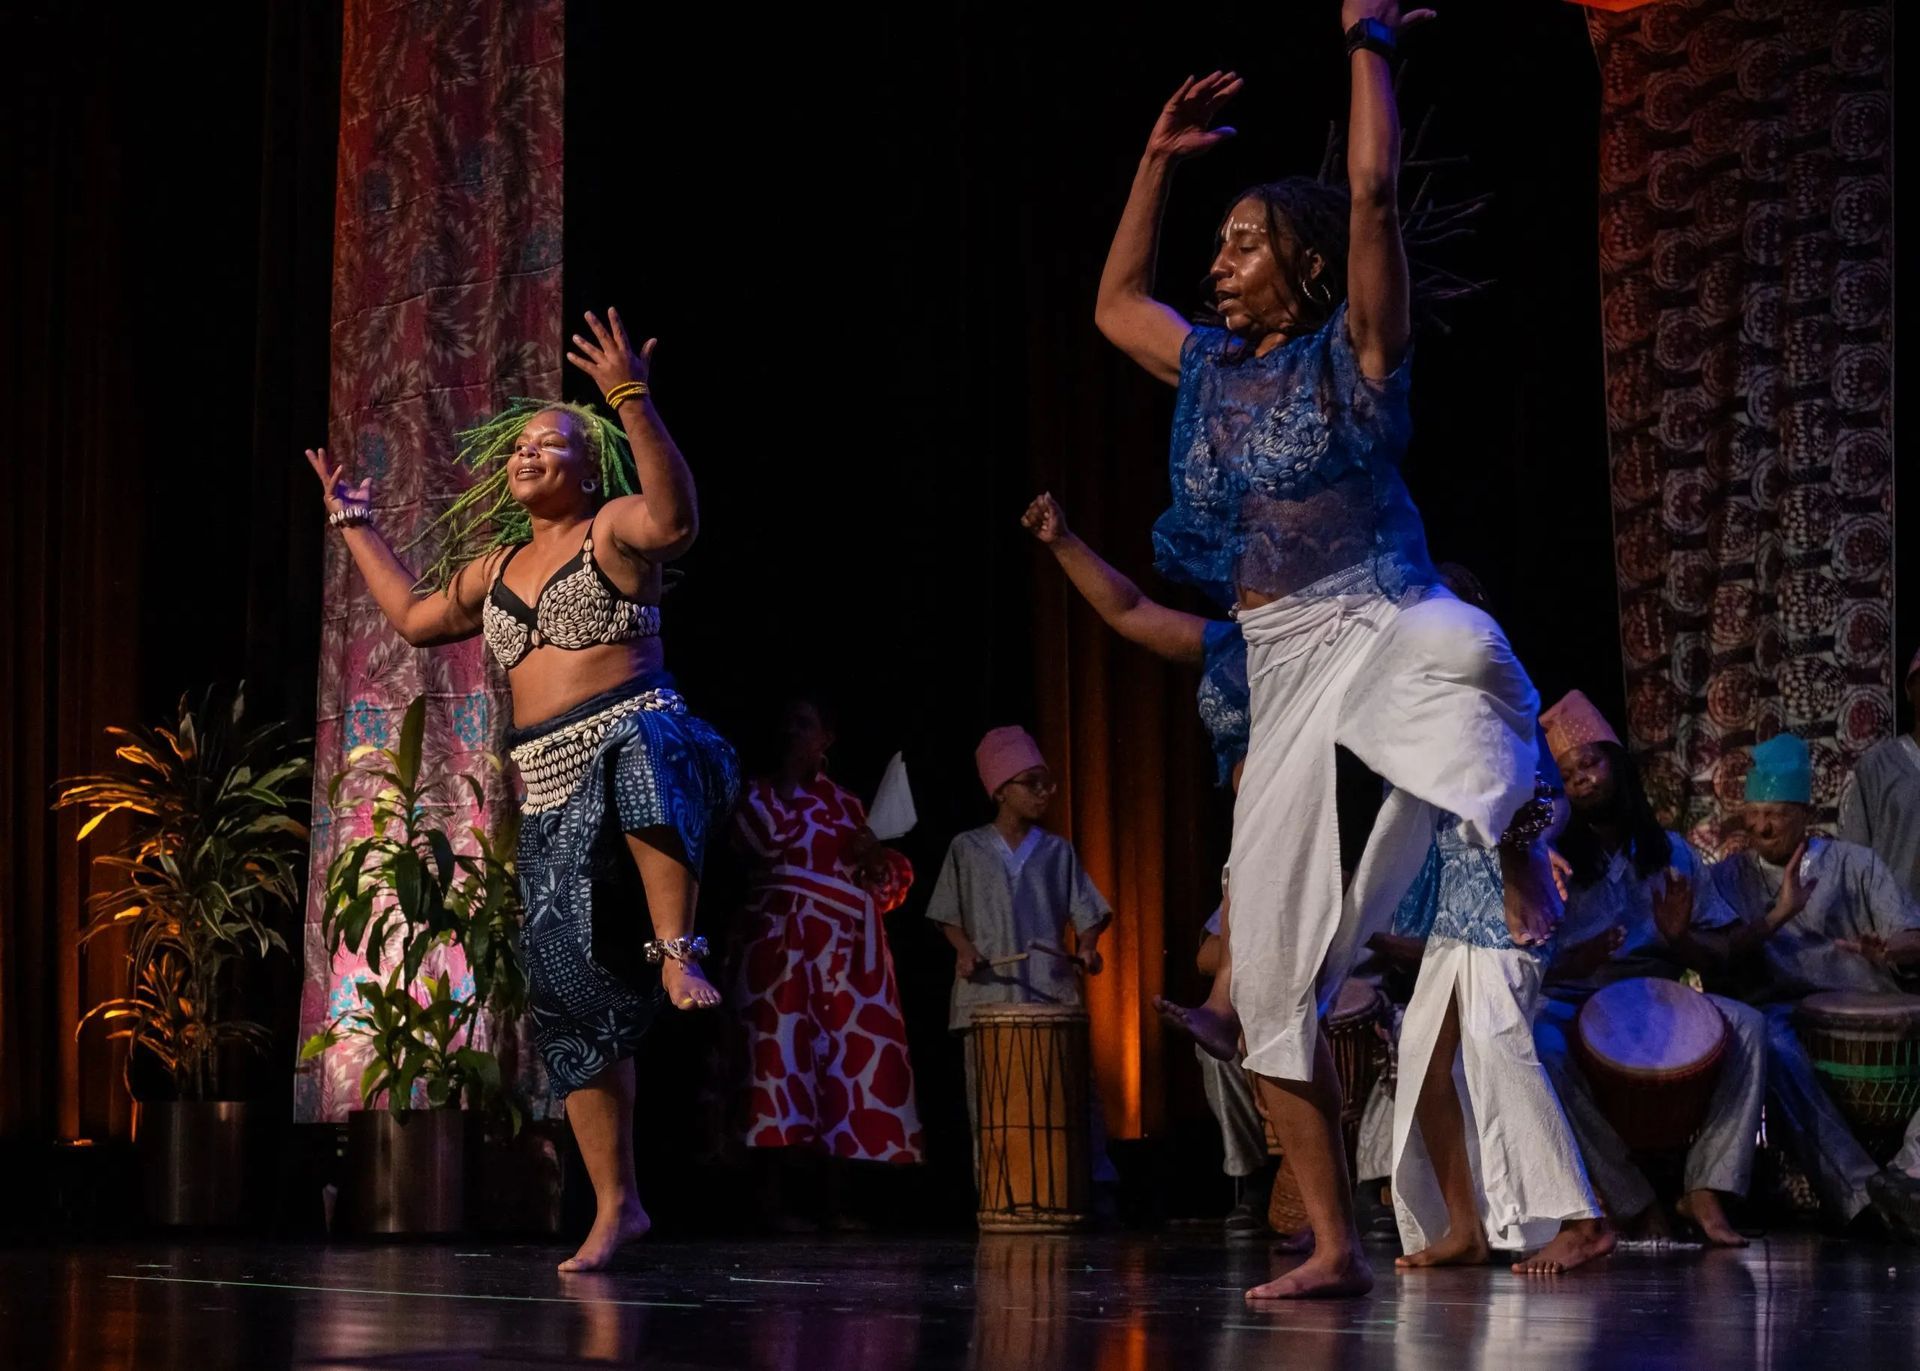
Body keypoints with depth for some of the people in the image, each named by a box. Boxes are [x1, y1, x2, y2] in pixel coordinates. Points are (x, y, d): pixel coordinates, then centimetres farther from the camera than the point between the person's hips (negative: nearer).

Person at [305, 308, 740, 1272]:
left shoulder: (614, 527, 1)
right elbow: (415, 616, 38)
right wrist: (354, 525, 42)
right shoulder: (496, 567, 22)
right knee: (568, 986, 1)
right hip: (550, 789, 7)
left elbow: (675, 518, -23)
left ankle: (676, 951, -41)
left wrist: (634, 402, -32)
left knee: (639, 764, -48)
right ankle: (616, 1206, 8)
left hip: (637, 733, -7)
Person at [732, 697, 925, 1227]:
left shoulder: (846, 805, 21)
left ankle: (834, 1202, 2)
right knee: (783, 1059, -11)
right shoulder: (760, 793, 9)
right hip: (785, 945, -4)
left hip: (850, 954, 4)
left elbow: (894, 881, 22)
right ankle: (776, 1200, -10)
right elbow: (762, 836, -14)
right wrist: (788, 776, -8)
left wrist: (877, 859, 0)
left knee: (845, 1066, 0)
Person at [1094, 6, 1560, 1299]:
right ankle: (1337, 1248, 8)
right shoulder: (1213, 365, 17)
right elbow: (1115, 299, 32)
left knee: (1465, 652, -49)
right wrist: (1160, 158, 27)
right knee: (1271, 976, 0)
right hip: (1283, 677, 6)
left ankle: (1514, 826, -25)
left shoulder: (1354, 354, 0)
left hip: (1382, 629, -6)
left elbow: (1373, 195, -13)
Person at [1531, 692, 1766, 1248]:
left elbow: (1718, 960, 13)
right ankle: (1634, 1204, -28)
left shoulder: (1670, 853, 13)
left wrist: (1680, 937, -10)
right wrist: (1571, 961, -21)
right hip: (1571, 1003, -2)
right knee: (1542, 1047, -38)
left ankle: (1704, 1189, -27)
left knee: (1746, 1023, -26)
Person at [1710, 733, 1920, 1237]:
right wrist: (1779, 915, -11)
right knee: (1773, 1046, -39)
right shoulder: (1729, 876, 17)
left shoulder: (1855, 864, 17)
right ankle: (1861, 1190, -45)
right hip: (1782, 1008, -2)